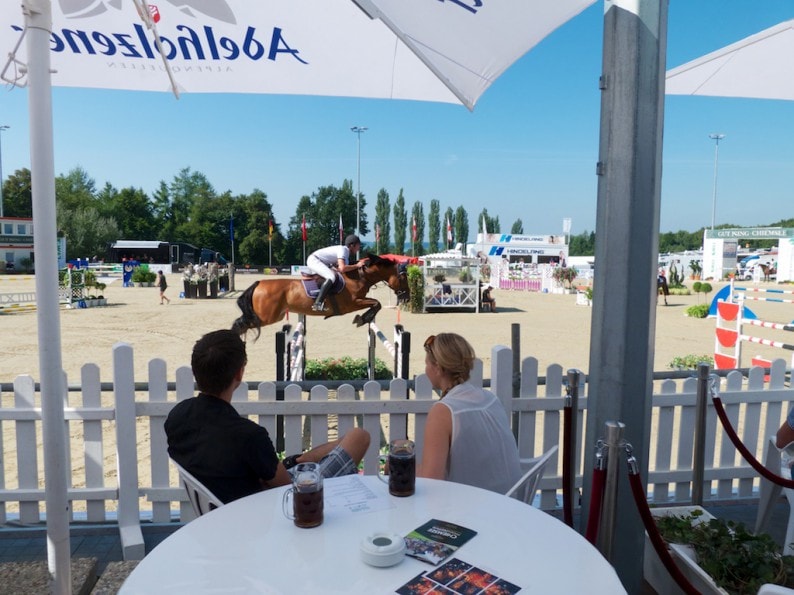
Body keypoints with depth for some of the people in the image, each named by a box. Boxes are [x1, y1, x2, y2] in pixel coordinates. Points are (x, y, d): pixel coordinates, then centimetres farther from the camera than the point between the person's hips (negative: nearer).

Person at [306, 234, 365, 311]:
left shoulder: (346, 253, 9)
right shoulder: (343, 250, -19)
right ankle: (317, 303, -37)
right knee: (331, 277, -29)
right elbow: (342, 269, -32)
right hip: (314, 259, -11)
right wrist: (357, 265, -20)